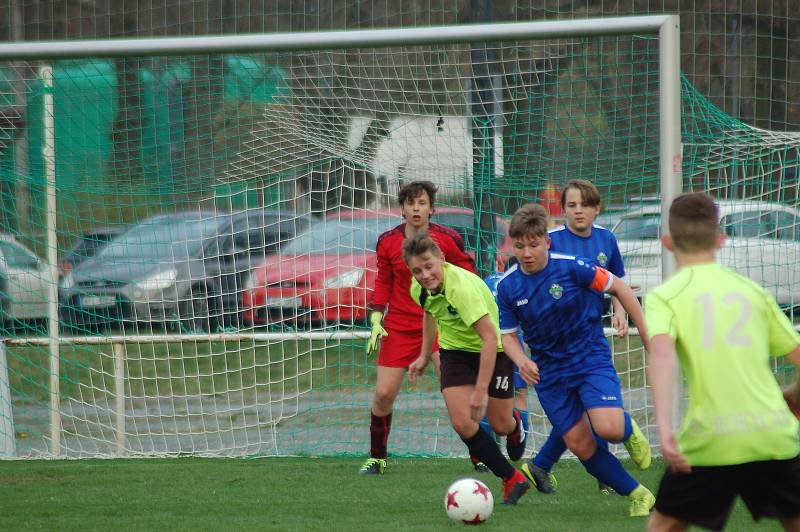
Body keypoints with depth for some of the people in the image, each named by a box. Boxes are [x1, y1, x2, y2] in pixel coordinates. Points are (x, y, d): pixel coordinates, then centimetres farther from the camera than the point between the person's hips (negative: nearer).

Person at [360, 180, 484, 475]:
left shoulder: (448, 239, -6)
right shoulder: (387, 242, -1)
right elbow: (383, 282, 11)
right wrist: (376, 319, 2)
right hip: (399, 327, 2)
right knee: (383, 394, -4)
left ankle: (479, 457, 6)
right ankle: (377, 458, 15)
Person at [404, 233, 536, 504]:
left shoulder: (461, 287, -36)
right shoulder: (419, 288, -13)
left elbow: (490, 337, -38)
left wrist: (481, 390, -40)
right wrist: (425, 355, 19)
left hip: (492, 350, -5)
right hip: (454, 351, 5)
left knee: (500, 425, 5)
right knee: (463, 423, -12)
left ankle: (515, 425, 45)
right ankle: (512, 479, 4)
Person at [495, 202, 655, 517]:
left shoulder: (571, 267, -16)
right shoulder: (507, 287, -6)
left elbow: (619, 289, -5)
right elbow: (508, 336, 3)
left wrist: (648, 337, -3)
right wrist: (521, 361, -20)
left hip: (592, 359, -4)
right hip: (550, 371, 4)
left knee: (608, 429, -25)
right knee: (581, 447, 1)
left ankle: (628, 430, 13)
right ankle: (638, 495, 18)